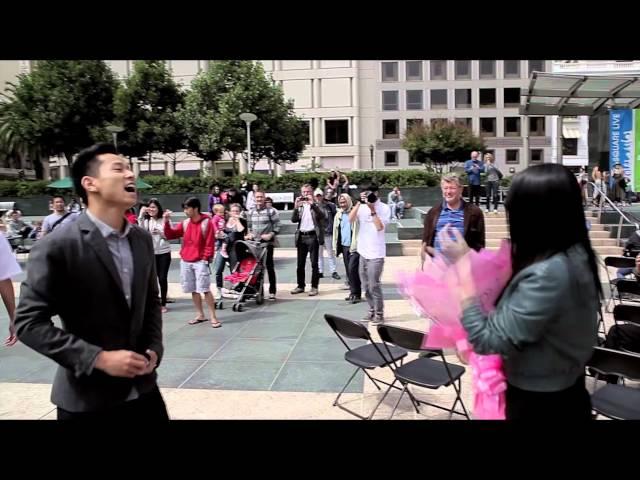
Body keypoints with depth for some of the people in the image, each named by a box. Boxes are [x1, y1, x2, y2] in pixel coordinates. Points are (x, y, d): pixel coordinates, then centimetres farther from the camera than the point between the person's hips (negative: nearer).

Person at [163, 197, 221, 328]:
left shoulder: (207, 223, -7)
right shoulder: (185, 223, 9)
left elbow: (209, 244, -9)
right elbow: (170, 235, 8)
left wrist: (205, 259, -12)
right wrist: (167, 221, -4)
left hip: (200, 262, -5)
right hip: (185, 262, 6)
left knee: (205, 289, -8)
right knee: (194, 290, 10)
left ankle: (213, 317, -2)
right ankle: (200, 315, 21)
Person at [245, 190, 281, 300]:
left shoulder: (271, 211, -4)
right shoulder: (250, 212, 11)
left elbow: (277, 226, -4)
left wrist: (271, 235, -17)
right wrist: (249, 234, 4)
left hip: (267, 242, -4)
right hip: (254, 242, 4)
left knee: (269, 266, 0)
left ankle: (272, 291, 7)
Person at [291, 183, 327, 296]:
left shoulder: (316, 205, 3)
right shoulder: (300, 206, 13)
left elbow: (323, 216, -16)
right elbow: (294, 220, 1)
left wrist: (313, 204, -23)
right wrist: (296, 207, -14)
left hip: (313, 236, -4)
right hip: (301, 236, 4)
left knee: (314, 263, -1)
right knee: (300, 264, 9)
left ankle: (314, 287, 3)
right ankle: (300, 286, 19)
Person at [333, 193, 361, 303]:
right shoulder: (338, 215, 11)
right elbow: (336, 231, 17)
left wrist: (356, 245, -17)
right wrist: (335, 247, 13)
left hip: (355, 246, -7)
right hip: (344, 246, 7)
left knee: (352, 269, -13)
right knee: (348, 271, 11)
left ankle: (356, 294, -4)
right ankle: (353, 292, 21)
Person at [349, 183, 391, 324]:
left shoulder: (384, 208, -5)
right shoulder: (361, 207, 6)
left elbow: (380, 227, -15)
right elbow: (350, 220, -8)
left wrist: (372, 210, -16)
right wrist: (358, 203, -12)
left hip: (376, 253, -5)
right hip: (363, 251, 5)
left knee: (373, 285, -6)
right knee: (366, 286, 13)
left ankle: (379, 314, 6)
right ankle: (372, 310, 27)